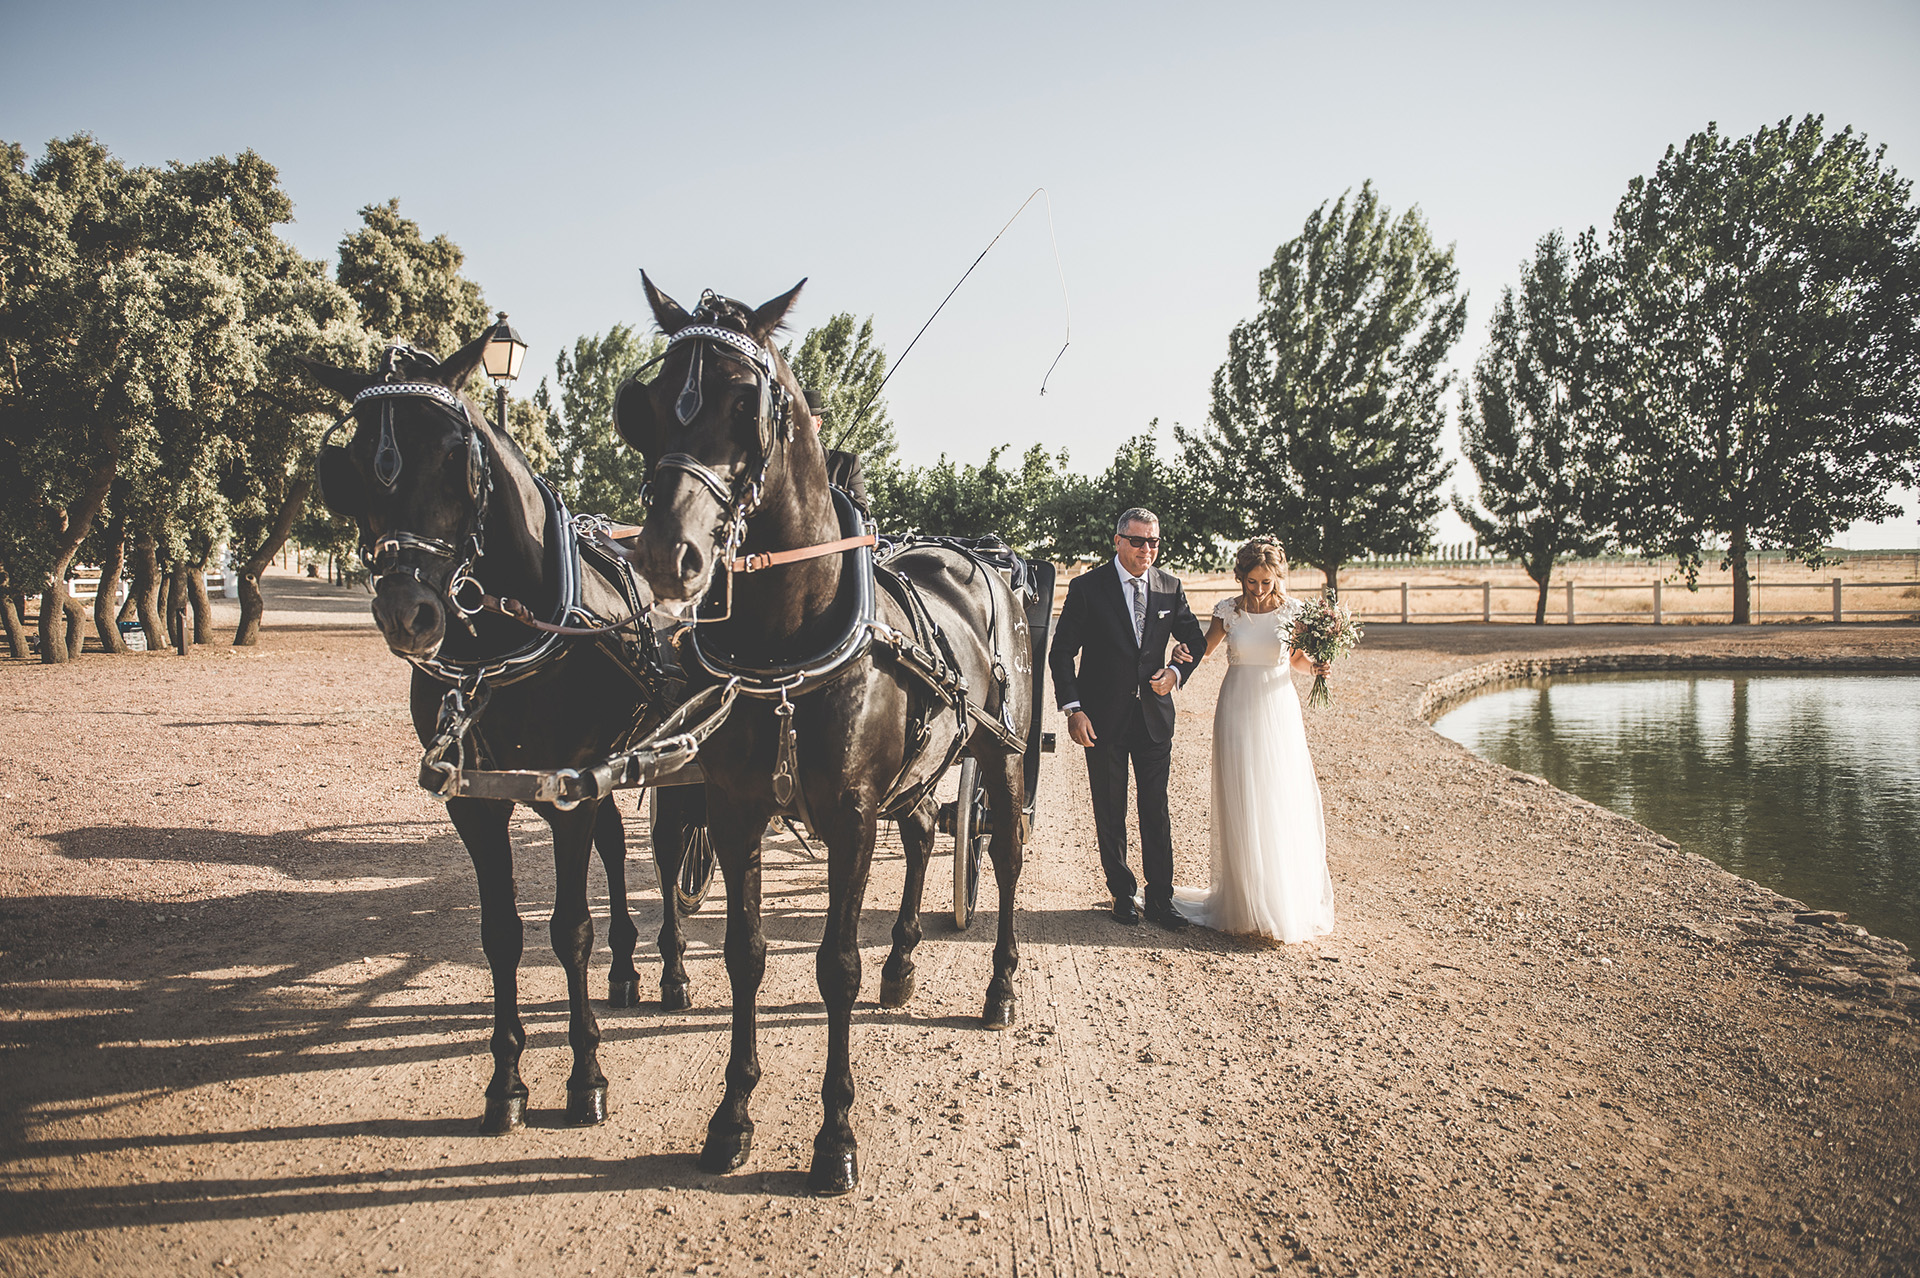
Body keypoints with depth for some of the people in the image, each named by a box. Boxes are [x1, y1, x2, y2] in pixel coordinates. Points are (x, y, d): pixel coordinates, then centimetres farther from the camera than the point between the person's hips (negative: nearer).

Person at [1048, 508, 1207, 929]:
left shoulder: (1170, 587, 3)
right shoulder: (1087, 587, -6)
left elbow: (1197, 642, 14)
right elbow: (1062, 653, -5)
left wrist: (1177, 672, -6)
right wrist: (1073, 709, -13)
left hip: (1155, 716, 2)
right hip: (1104, 717, -2)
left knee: (1156, 810, 5)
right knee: (1110, 812, 8)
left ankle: (1160, 897, 15)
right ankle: (1123, 892, 22)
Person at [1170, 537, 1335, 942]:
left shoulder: (1292, 610, 0)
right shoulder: (1228, 611, 0)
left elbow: (1296, 658, 12)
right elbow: (1202, 650, 9)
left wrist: (1314, 666, -9)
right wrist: (1181, 655, -13)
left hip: (1279, 711, 0)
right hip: (1237, 711, 0)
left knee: (1285, 806, -1)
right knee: (1240, 810, 1)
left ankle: (1289, 904, 12)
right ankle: (1244, 905, 10)